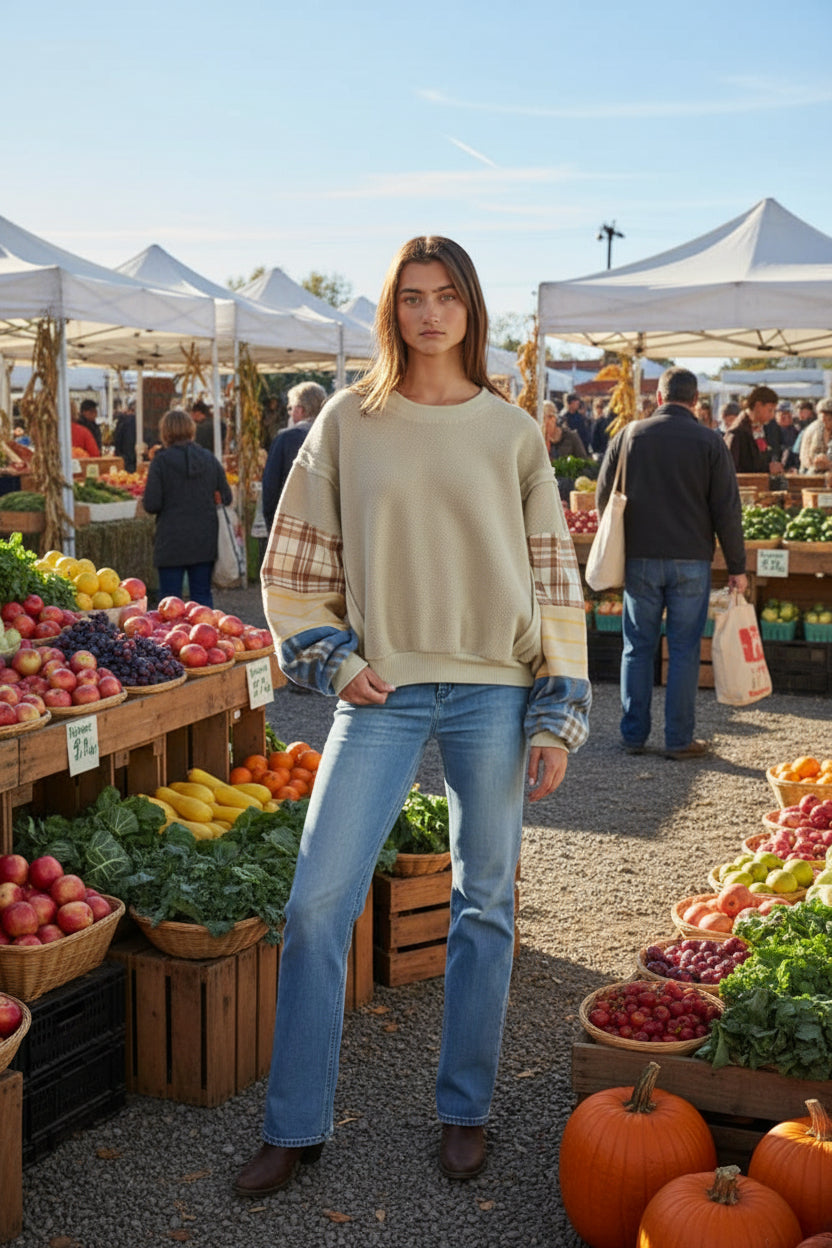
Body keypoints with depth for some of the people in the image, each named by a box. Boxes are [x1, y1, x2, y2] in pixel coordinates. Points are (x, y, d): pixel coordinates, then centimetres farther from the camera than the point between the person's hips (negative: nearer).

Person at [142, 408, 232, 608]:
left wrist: (171, 505, 10)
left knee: (170, 599, 3)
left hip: (172, 542, -3)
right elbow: (226, 498, 6)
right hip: (205, 541, 4)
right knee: (202, 595, 10)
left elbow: (151, 505, -11)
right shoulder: (209, 459, 3)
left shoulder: (161, 460, -8)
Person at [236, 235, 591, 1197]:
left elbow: (554, 577, 6)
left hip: (492, 691, 1)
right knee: (318, 902, -4)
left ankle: (464, 1112, 25)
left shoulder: (512, 432, 5)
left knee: (484, 903, 8)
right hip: (384, 689, 0)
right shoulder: (349, 421, 5)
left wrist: (558, 713, 0)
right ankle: (293, 1128, 11)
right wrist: (332, 659, -4)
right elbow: (296, 560, 9)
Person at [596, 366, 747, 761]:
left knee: (638, 648, 9)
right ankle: (679, 739, 6)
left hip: (639, 559, 2)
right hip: (691, 560, -1)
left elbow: (604, 496, 7)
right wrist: (736, 566, 3)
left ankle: (633, 735, 13)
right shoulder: (709, 442, -3)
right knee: (684, 650, 4)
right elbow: (727, 510, -3)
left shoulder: (629, 435, 2)